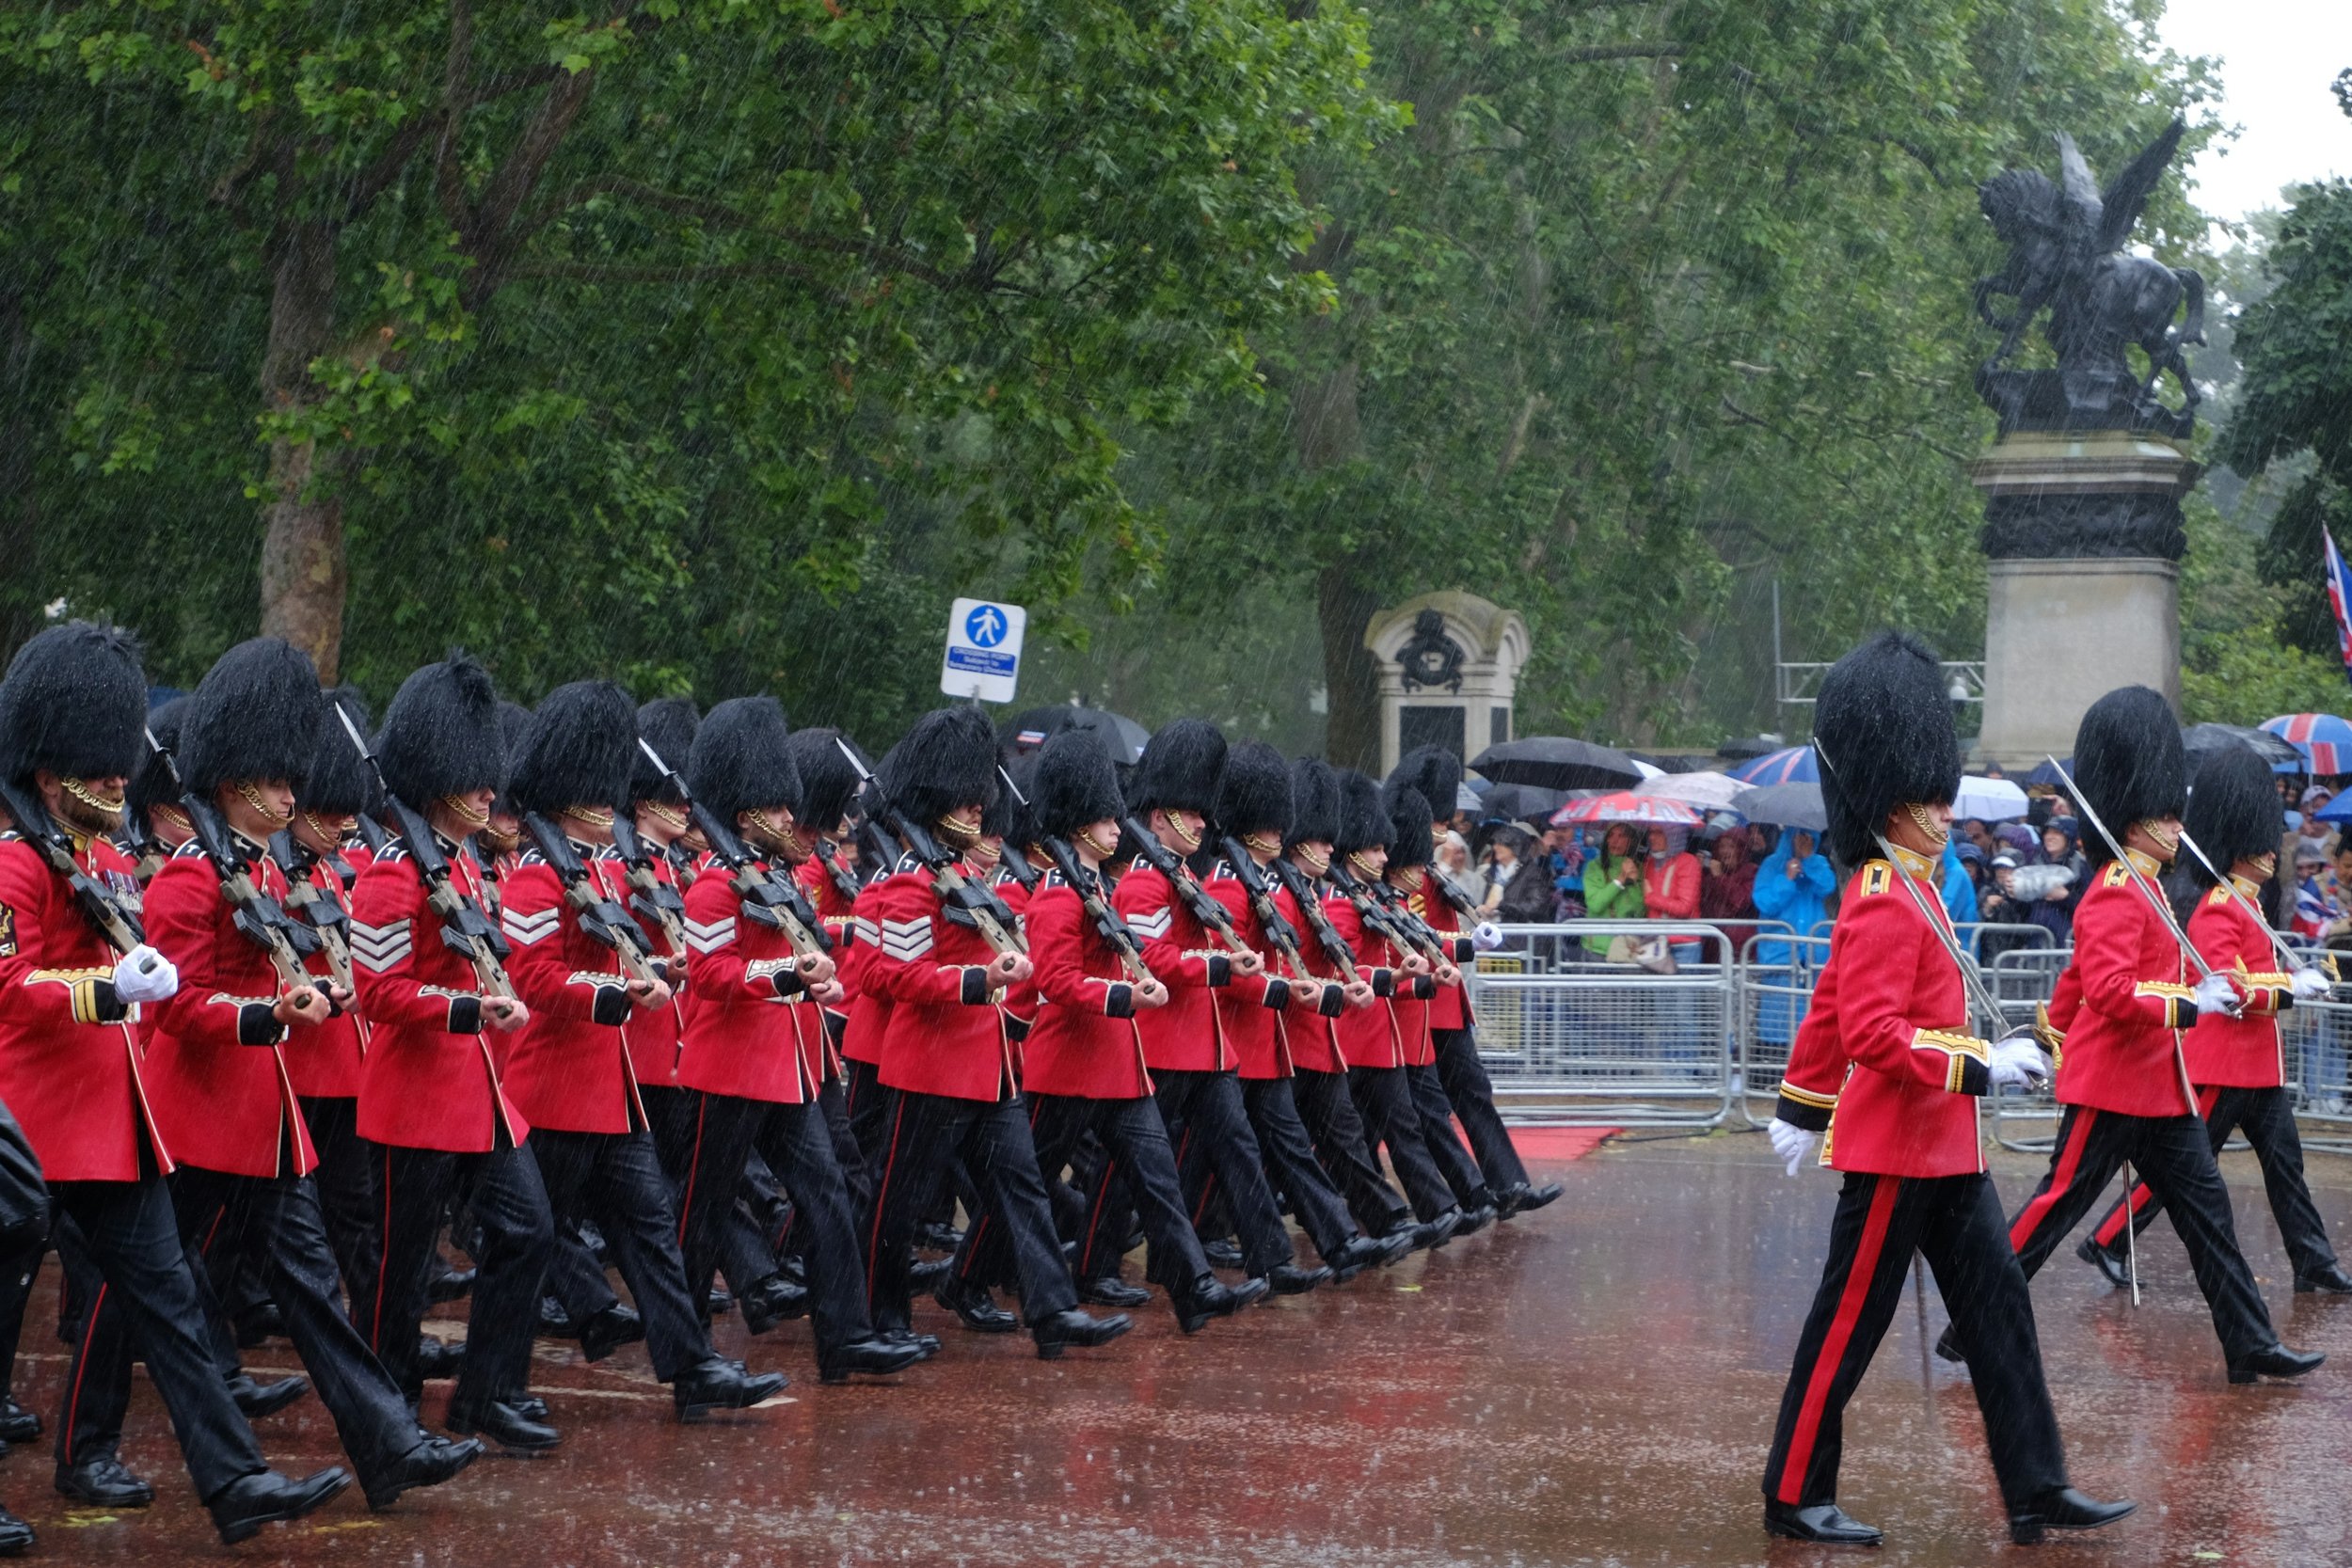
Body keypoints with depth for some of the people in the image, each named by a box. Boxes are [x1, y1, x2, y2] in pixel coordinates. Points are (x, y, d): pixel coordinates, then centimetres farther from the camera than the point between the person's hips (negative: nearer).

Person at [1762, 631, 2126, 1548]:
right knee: (1849, 1325, 0)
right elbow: (1872, 1034, -27)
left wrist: (1803, 1106, 24)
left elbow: (1834, 1006, 20)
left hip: (1945, 1152, 10)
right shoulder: (1887, 904, -19)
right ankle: (1795, 1499, 10)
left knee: (1999, 1309, 9)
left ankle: (2037, 1491, 13)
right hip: (1897, 1153, -10)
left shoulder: (1900, 889, 13)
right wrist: (1982, 1065, -25)